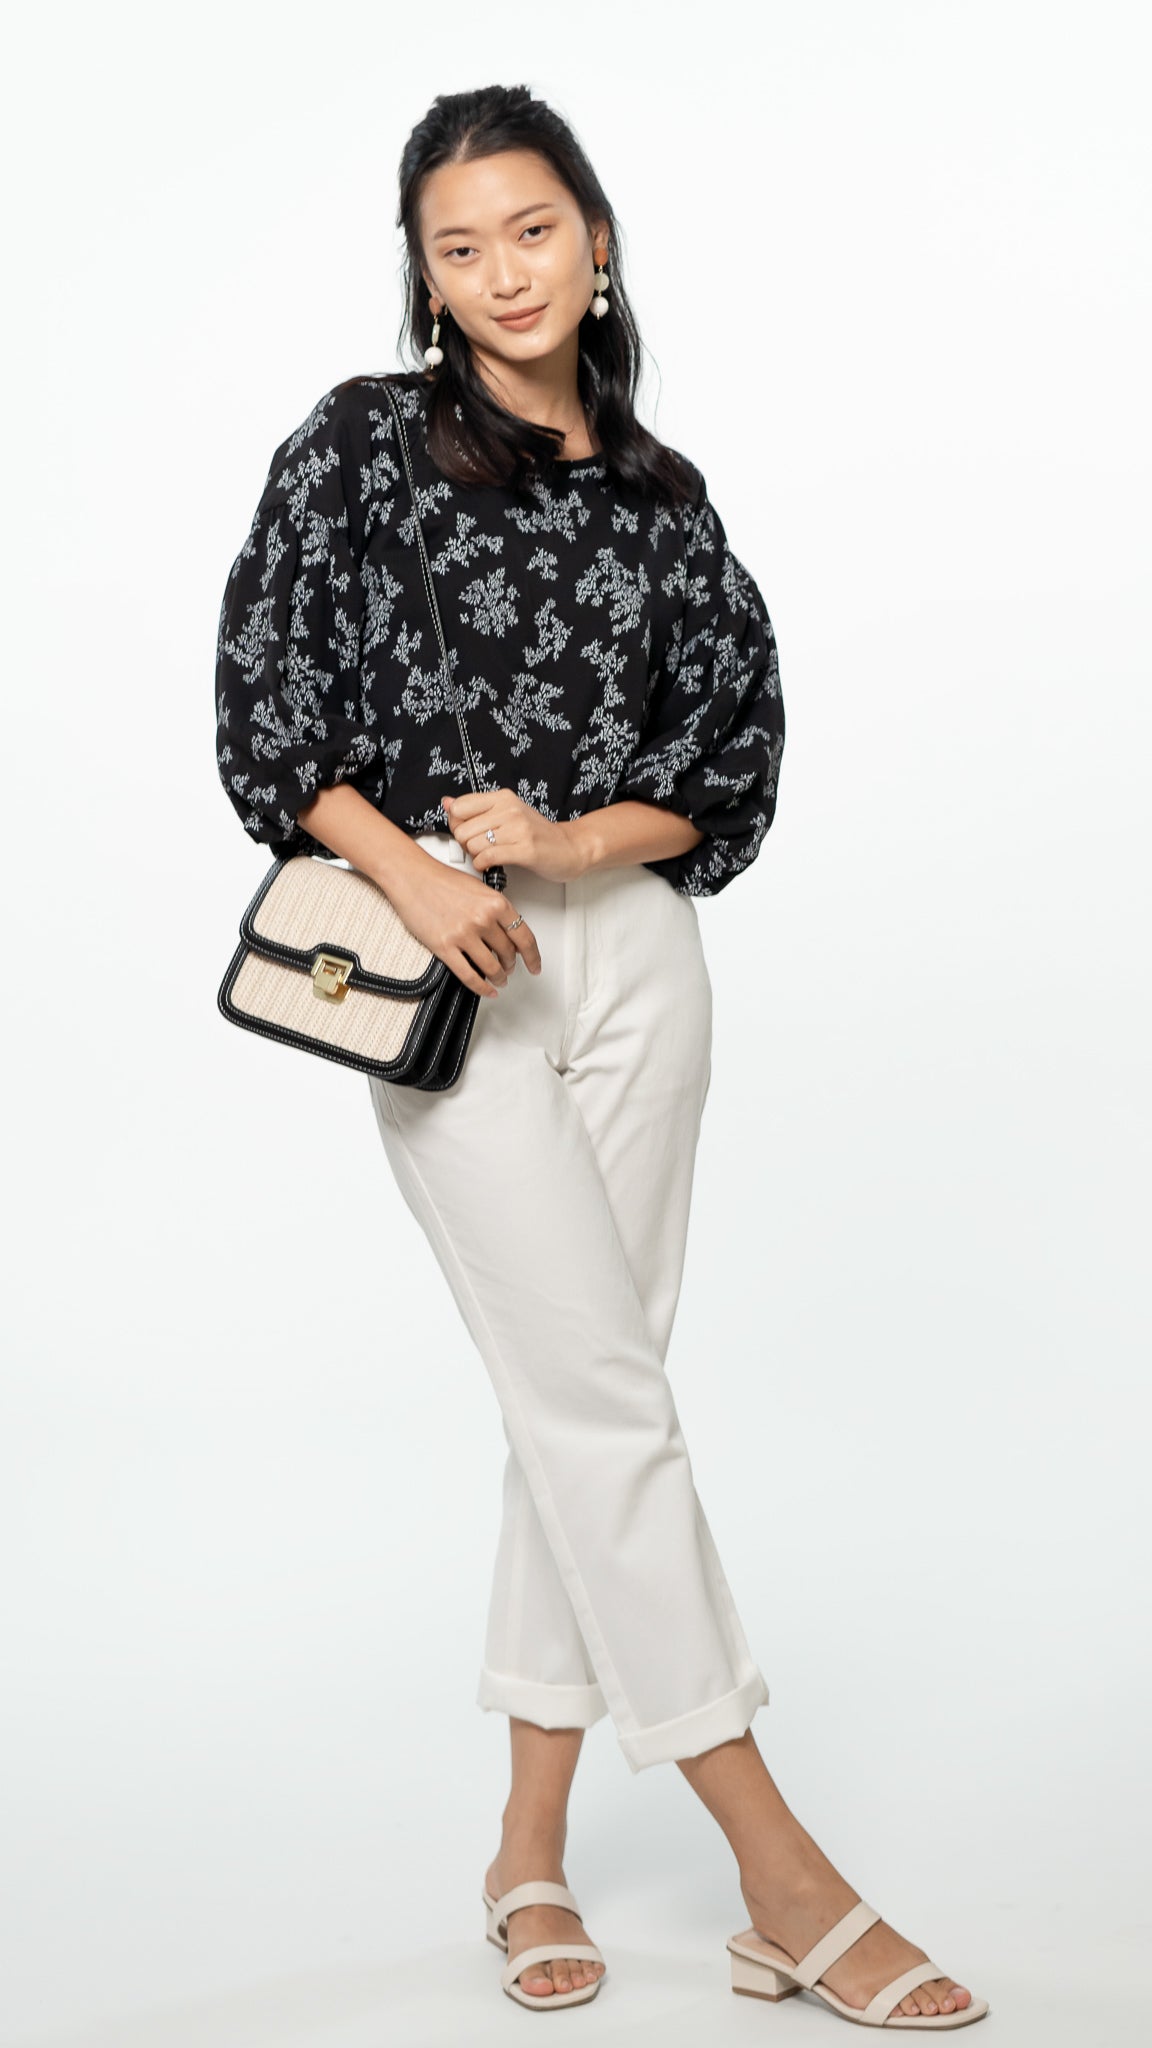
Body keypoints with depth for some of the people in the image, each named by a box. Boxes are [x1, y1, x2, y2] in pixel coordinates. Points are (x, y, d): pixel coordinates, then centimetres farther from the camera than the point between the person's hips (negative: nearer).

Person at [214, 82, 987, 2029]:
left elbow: (732, 764, 8)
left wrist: (561, 842, -10)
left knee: (581, 1397, 6)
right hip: (441, 975, -4)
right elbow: (264, 710, -1)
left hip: (631, 955, 4)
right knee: (603, 1396, -7)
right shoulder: (358, 444, 2)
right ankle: (778, 1868, -1)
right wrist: (413, 872, -14)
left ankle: (533, 1843, 19)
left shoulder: (661, 496, 10)